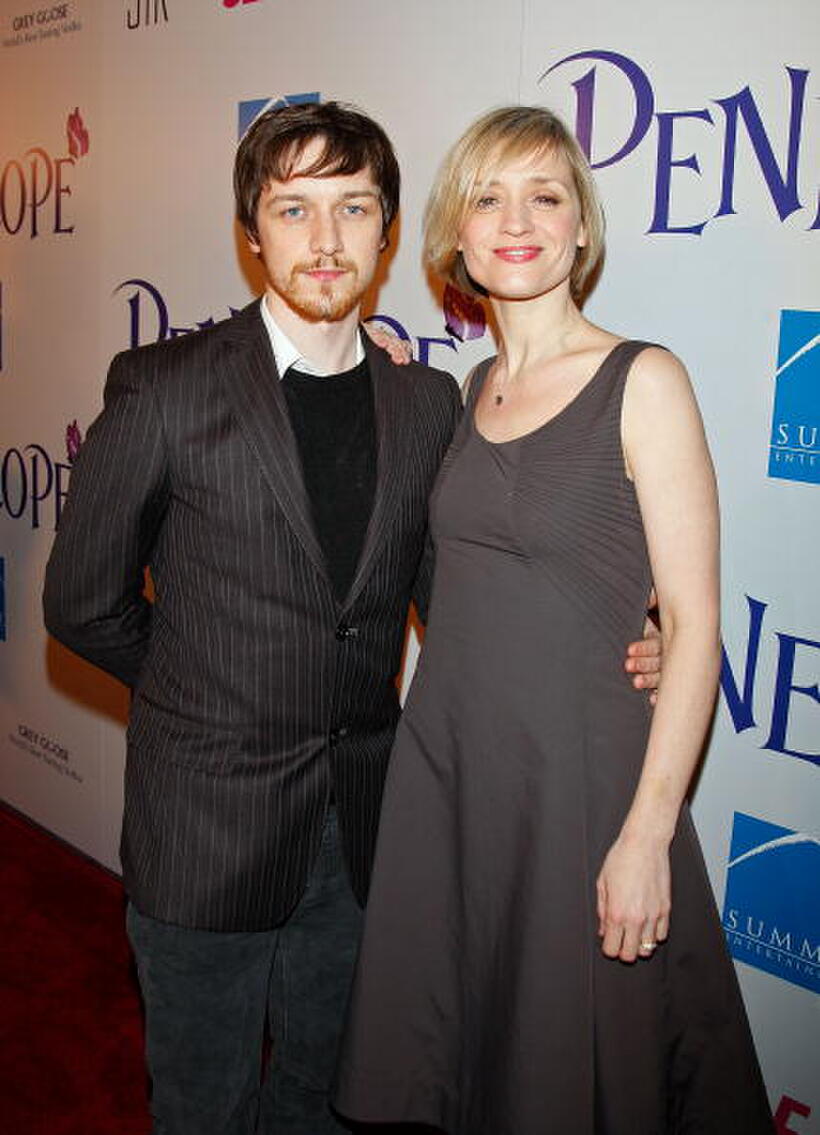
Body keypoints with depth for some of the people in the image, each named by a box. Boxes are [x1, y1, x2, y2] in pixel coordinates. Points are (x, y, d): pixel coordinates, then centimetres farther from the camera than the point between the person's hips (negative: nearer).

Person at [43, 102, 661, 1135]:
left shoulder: (428, 403, 1)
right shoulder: (163, 388, -12)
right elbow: (82, 603, -5)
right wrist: (208, 689, 3)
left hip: (357, 825, 4)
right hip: (205, 826, -3)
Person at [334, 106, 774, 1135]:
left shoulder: (642, 382, -11)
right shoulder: (470, 388, 7)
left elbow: (693, 619, -13)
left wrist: (647, 834, -17)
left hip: (579, 770, -5)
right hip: (443, 760, 6)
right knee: (439, 1043, 21)